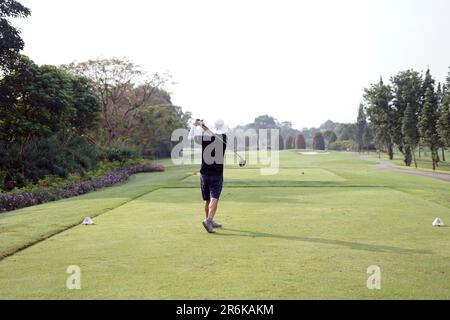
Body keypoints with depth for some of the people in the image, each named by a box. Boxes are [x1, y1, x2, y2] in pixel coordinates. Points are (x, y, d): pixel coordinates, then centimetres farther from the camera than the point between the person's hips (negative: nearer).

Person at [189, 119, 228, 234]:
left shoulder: (205, 138, -4)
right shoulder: (223, 138, -4)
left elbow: (191, 136, 10)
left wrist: (195, 125, 17)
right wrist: (203, 126, 15)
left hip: (204, 173, 3)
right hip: (217, 174, -3)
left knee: (207, 200, 14)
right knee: (214, 199, -8)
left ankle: (210, 222, 27)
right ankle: (208, 220, -27)